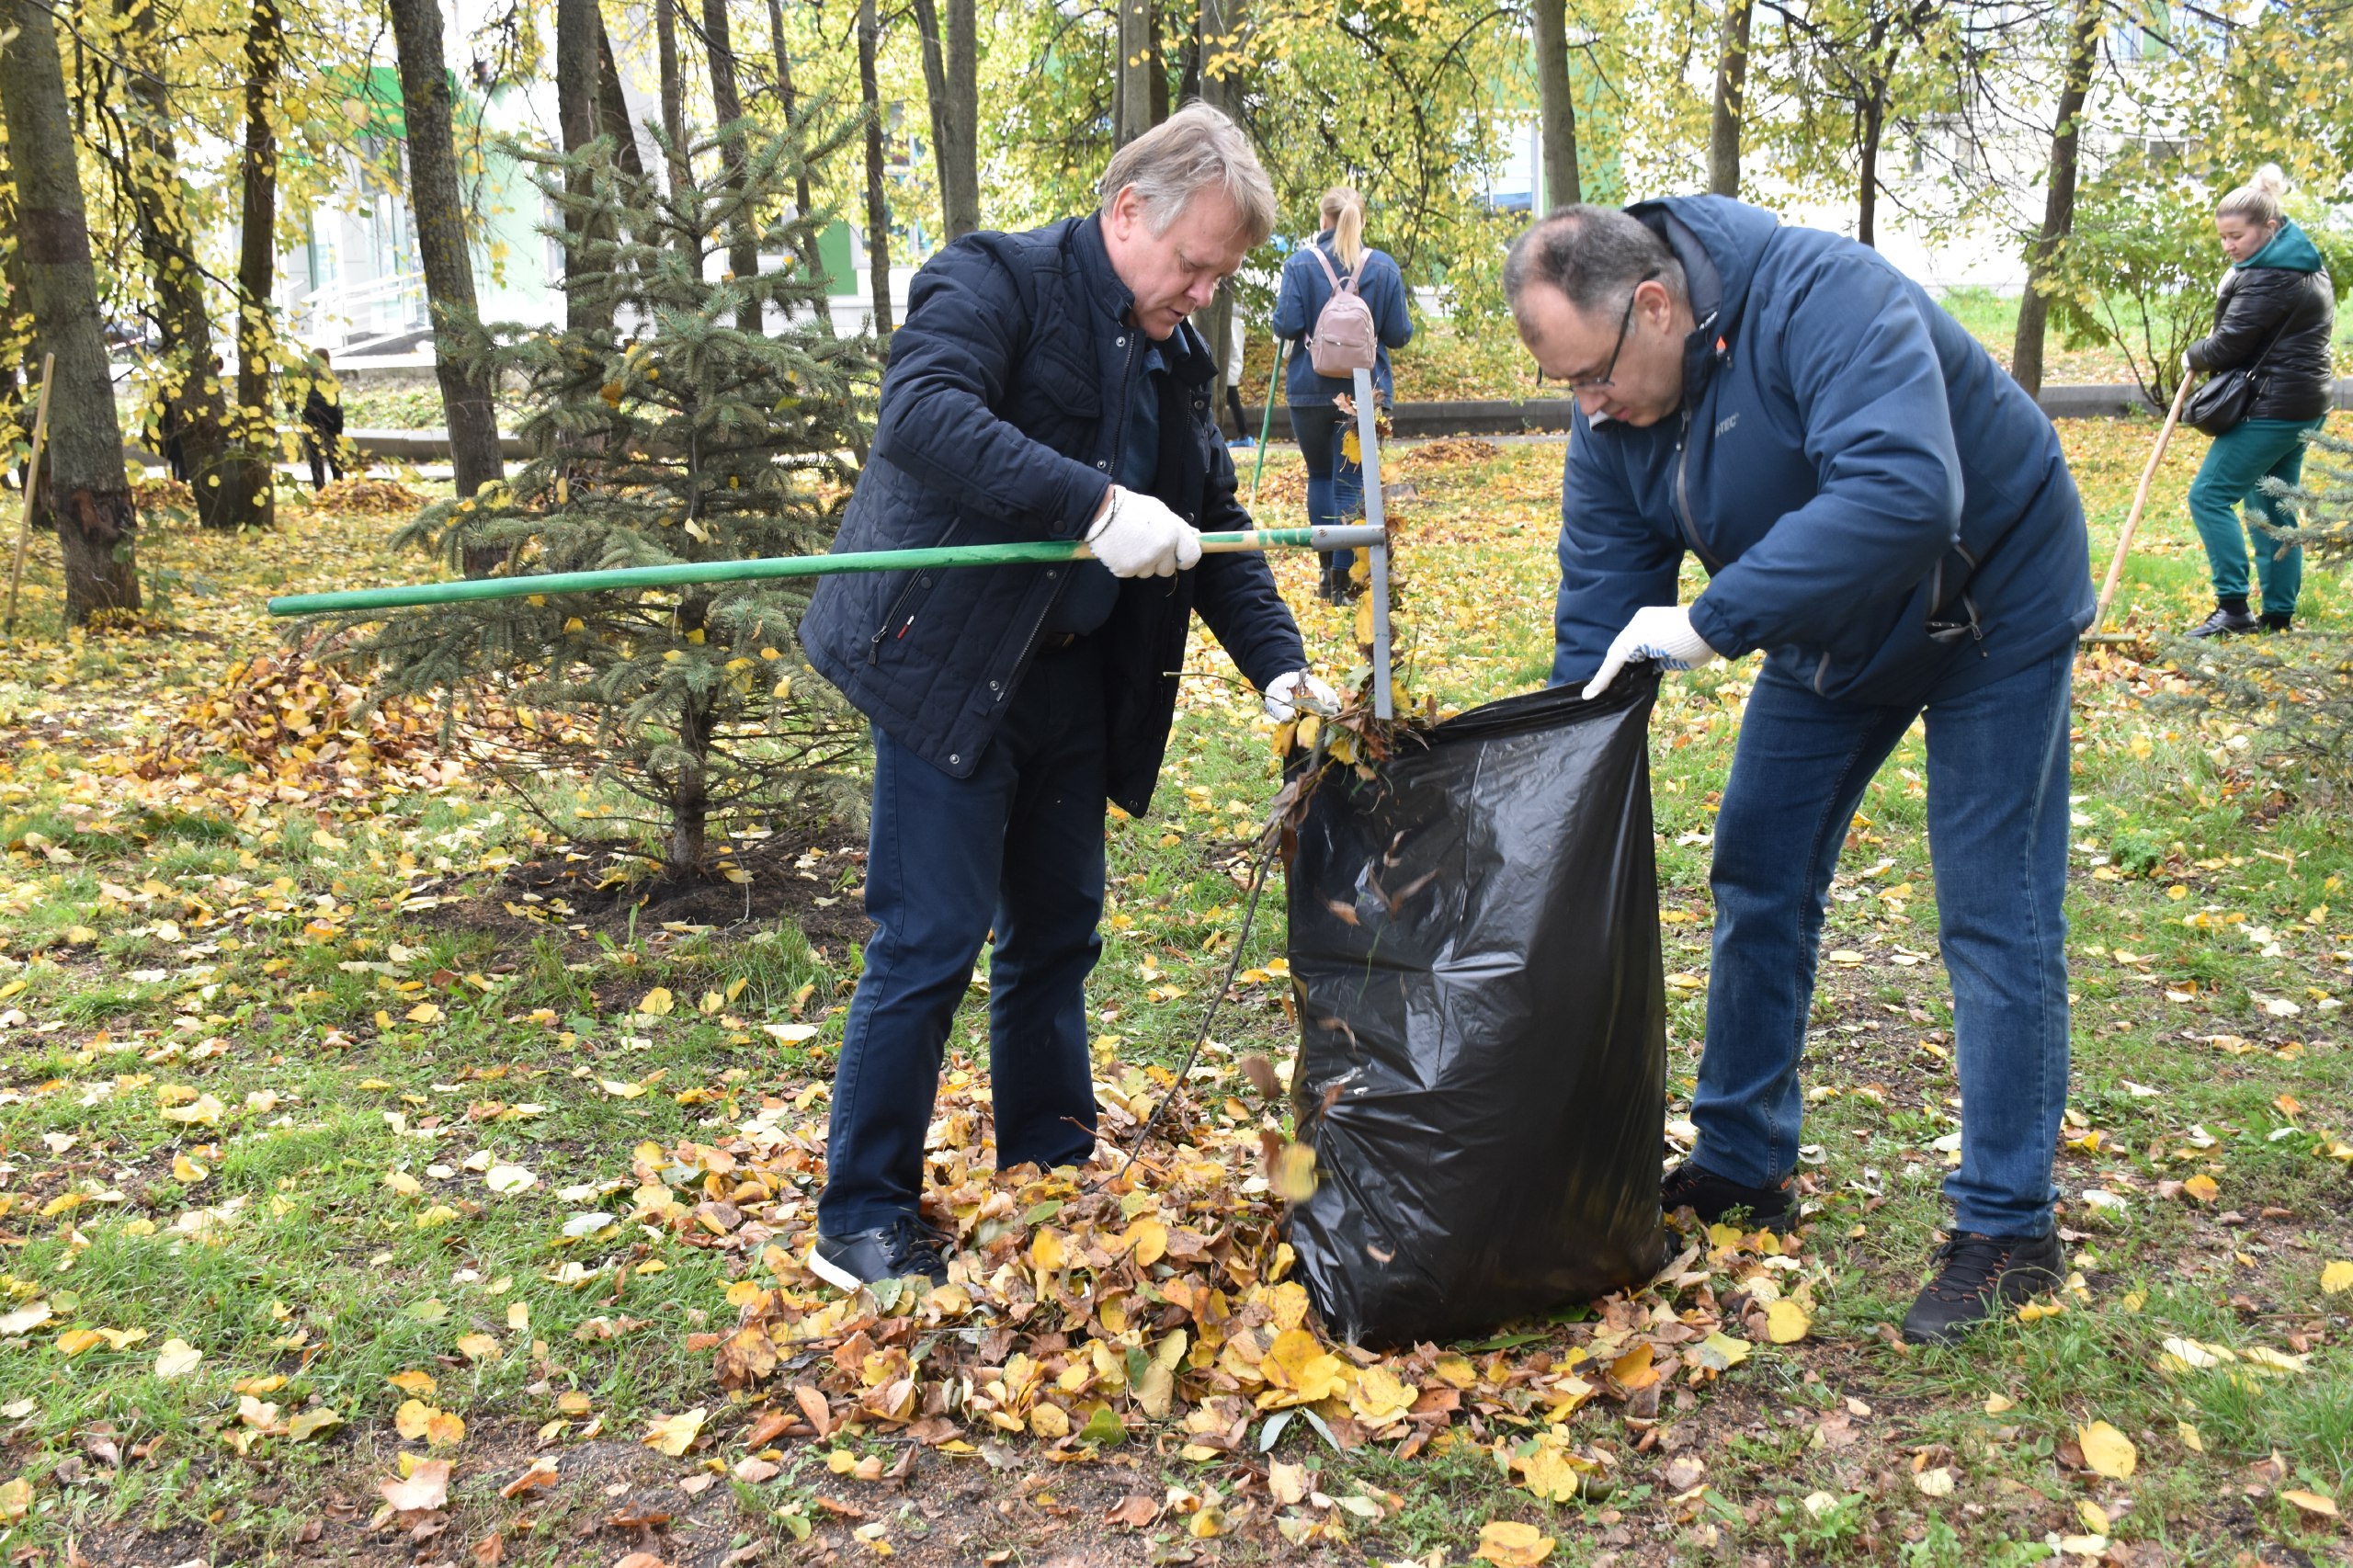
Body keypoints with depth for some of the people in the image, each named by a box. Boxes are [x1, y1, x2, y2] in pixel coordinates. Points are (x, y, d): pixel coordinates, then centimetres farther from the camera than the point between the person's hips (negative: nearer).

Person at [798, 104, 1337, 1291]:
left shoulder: (1171, 358, 14)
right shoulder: (996, 281, -10)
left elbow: (1215, 523, 18)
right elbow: (922, 413, -28)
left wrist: (1280, 665, 4)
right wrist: (1098, 506, -34)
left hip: (1073, 679, 8)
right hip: (948, 665, -8)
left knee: (1058, 933, 15)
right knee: (931, 943, -5)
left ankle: (1052, 1174, 31)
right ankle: (863, 1219, 8)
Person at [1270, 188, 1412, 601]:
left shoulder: (1301, 263, -7)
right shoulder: (1384, 268, -2)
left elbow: (1286, 326, -13)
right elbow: (1399, 334, -1)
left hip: (1310, 390, 0)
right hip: (1366, 390, 0)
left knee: (1319, 475, 17)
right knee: (1351, 482, 2)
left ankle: (1329, 570, 17)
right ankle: (1342, 579, -2)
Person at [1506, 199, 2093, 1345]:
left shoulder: (1826, 299, -34)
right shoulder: (1611, 416, -12)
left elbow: (1905, 492, -48)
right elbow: (1598, 623, -8)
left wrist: (1712, 622, -45)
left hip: (1988, 605, -7)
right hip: (1826, 632, 7)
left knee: (1994, 918, -6)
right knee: (1757, 881, 8)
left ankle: (2007, 1228, 6)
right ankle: (1741, 1166, 23)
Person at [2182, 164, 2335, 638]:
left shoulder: (2269, 277, -18)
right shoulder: (2307, 264, 15)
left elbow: (2229, 344, -17)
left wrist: (2193, 357, 2)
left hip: (2275, 407, -11)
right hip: (2306, 402, 11)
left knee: (2209, 496, -8)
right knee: (2272, 507, 14)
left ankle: (2234, 607, -10)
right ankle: (2279, 616, 17)